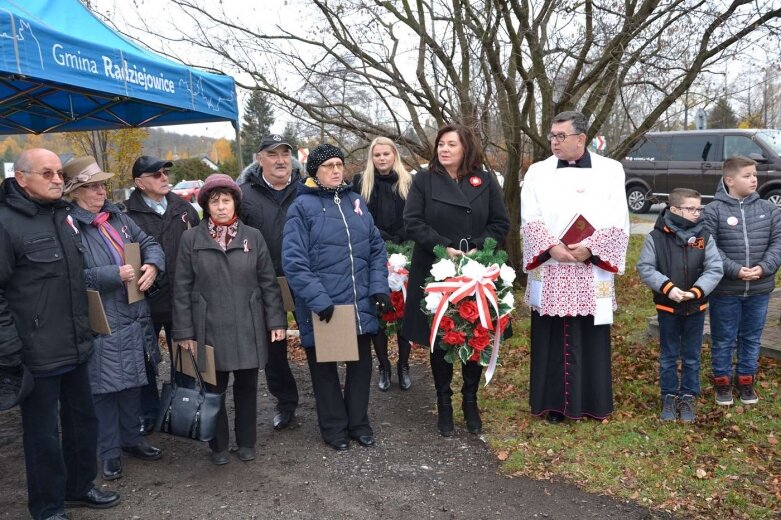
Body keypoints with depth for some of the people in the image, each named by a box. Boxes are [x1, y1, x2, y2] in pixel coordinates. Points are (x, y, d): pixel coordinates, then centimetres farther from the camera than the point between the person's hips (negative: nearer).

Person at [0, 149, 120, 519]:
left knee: (82, 419, 19)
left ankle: (80, 486, 38)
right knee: (43, 433, 8)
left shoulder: (64, 216, 9)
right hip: (36, 354, -7)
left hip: (76, 347, 7)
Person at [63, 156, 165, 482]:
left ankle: (131, 439, 35)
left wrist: (152, 265, -10)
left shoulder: (117, 216, 8)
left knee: (133, 383, 18)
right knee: (104, 388, 6)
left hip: (134, 317, 7)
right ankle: (109, 452, 23)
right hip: (100, 324, -6)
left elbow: (149, 244, 10)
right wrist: (116, 274, -23)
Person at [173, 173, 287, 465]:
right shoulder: (191, 239, -1)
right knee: (214, 388, 9)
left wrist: (276, 321, 0)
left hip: (248, 328, 1)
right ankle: (218, 446, 28)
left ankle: (246, 443, 29)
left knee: (247, 386, 11)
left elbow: (268, 282, 4)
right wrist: (184, 331, -3)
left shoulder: (253, 237, 3)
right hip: (210, 329, -1)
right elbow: (182, 288, 0)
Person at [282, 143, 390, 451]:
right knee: (325, 367, 12)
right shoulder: (302, 206, -7)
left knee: (361, 363, 16)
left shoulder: (355, 201, 8)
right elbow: (293, 261, -14)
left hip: (360, 304, 5)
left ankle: (358, 422, 35)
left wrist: (379, 286, -3)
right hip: (322, 307, -4)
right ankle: (334, 427, 30)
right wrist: (317, 299, -20)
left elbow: (376, 247, 9)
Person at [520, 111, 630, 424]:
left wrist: (589, 248, -17)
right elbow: (529, 220, -3)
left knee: (591, 337, 7)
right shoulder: (537, 172, 6)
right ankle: (553, 402, 17)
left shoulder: (610, 170, 4)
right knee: (552, 338, 5)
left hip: (592, 271, 0)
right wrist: (552, 247, -18)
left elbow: (617, 221, -3)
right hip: (549, 270, 1)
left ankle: (593, 402, 22)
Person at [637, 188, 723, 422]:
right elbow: (645, 268, -10)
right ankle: (669, 397, 26)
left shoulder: (705, 237, -5)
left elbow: (715, 269, -7)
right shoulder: (656, 237, -11)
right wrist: (667, 287, -22)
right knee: (668, 356, 12)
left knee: (691, 357, 13)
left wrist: (697, 290, -21)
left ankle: (688, 397, 28)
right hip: (667, 307, -1)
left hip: (696, 308, 2)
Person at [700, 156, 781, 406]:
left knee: (752, 338, 17)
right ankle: (722, 381, 26)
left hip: (759, 289, 4)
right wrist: (735, 270, -21)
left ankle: (746, 380, 33)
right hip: (725, 289, -3)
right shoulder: (713, 211, -9)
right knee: (723, 339, 10)